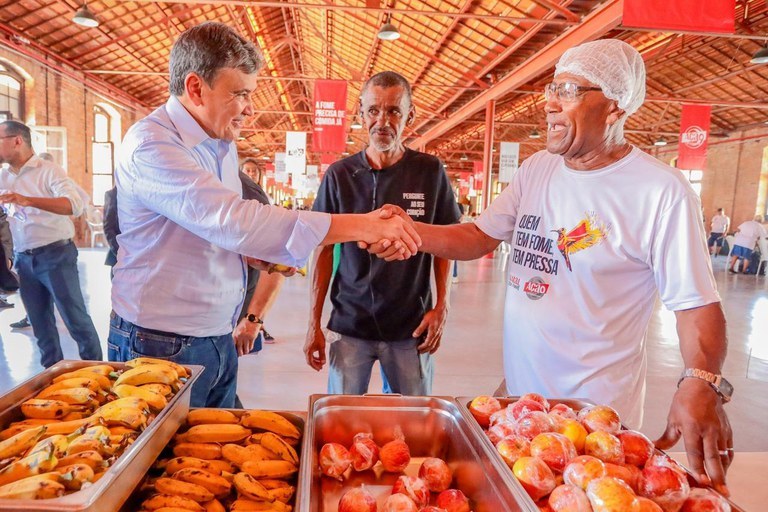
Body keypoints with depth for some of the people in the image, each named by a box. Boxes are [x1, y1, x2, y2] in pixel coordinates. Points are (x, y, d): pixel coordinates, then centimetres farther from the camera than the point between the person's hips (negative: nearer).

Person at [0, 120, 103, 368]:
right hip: (24, 259, 6)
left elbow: (75, 205, -24)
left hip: (55, 255, -6)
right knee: (40, 322, 12)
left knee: (76, 319, -3)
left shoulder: (48, 171, -7)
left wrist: (28, 200, -32)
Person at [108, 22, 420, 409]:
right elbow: (233, 220, -34)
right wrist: (361, 226, -33)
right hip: (162, 345, -7)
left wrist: (258, 254, -1)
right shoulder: (150, 145, -20)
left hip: (219, 339, 7)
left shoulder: (223, 145, 7)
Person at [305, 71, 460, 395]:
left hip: (412, 328, 0)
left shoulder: (430, 171, -2)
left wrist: (442, 307, -4)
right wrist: (314, 323, 1)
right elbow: (324, 250, 3)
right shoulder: (339, 175, -1)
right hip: (350, 324, 0)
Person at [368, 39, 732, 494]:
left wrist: (701, 384, -30)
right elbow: (480, 237, 3)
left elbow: (697, 303, -14)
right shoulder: (537, 169, 3)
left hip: (596, 411, -6)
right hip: (518, 393, 6)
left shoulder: (662, 191, -16)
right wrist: (411, 231, -12)